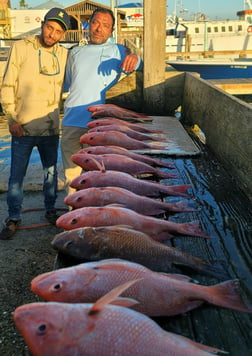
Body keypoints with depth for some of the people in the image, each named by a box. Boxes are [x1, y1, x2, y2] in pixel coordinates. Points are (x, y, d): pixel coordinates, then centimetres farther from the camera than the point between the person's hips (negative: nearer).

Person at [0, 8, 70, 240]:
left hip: (51, 128, 3)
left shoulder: (64, 55, 4)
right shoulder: (21, 48, -5)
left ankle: (50, 210, 34)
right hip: (23, 127, -3)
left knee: (51, 172, 15)